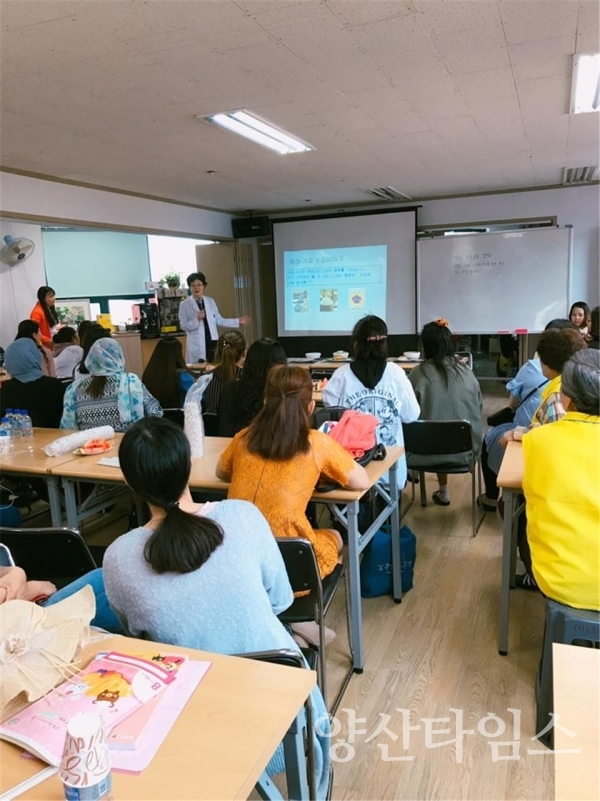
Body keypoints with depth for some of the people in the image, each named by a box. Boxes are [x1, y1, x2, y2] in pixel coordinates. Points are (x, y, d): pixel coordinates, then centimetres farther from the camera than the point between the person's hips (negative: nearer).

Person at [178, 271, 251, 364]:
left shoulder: (210, 301, 10)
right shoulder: (184, 304, -1)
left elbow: (219, 320, 11)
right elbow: (184, 325, -6)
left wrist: (238, 321, 7)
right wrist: (197, 319, -21)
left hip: (213, 342, 4)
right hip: (197, 346, -4)